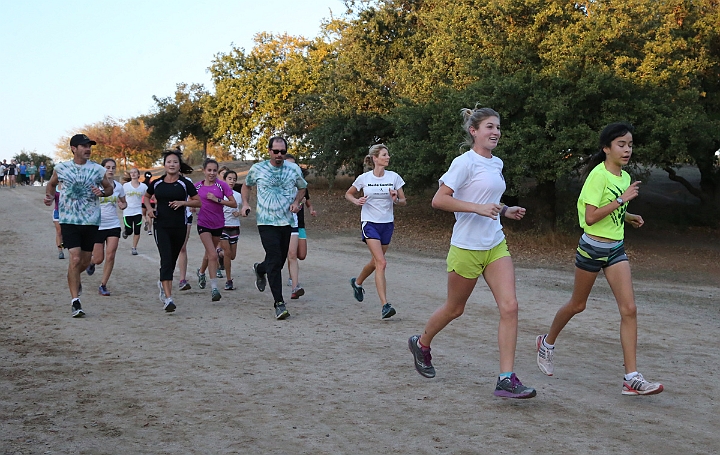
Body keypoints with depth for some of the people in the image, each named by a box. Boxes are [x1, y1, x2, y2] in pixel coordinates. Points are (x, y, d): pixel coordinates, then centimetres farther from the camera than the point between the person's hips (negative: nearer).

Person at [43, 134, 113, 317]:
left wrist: (102, 192, -8)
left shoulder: (98, 169, 1)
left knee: (85, 261, 10)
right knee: (75, 259, -14)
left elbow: (110, 187, 14)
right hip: (69, 220, -2)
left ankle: (74, 279, 46)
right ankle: (75, 301, -7)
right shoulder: (61, 168, 0)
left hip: (91, 221, 2)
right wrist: (50, 196, -3)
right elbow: (51, 184, 17)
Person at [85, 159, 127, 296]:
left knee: (110, 256, -8)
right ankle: (91, 262, 42)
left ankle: (103, 285, 5)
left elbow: (124, 202, 18)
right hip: (98, 226, -2)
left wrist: (122, 206, -5)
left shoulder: (118, 186, 4)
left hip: (114, 225, 2)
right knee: (99, 259, 3)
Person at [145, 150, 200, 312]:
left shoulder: (185, 183, 0)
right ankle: (168, 298, -20)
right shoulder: (157, 183, 5)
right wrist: (149, 208, 3)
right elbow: (146, 197, 23)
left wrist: (183, 202, -14)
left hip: (179, 226, 1)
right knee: (166, 259, -15)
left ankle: (163, 283, 45)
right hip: (161, 226, -1)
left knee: (172, 260, 14)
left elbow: (198, 202, 1)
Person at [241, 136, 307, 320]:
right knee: (275, 260, -14)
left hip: (286, 222, 3)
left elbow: (302, 187, 21)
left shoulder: (294, 169, 3)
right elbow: (246, 186, 18)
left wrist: (296, 202, 2)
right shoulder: (257, 169, 0)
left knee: (280, 260, 11)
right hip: (266, 222, -3)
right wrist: (245, 204, 2)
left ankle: (260, 269, 47)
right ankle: (279, 303, -11)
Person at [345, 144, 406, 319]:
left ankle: (357, 282, 49)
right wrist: (356, 201, -11)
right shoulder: (364, 178, -5)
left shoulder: (394, 177, -1)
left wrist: (395, 200, -18)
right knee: (381, 263, -18)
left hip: (387, 224, 4)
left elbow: (403, 201, 5)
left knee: (376, 262, 17)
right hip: (369, 223, -4)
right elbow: (348, 194, 10)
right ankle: (384, 306, -20)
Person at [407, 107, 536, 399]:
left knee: (509, 306, -9)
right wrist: (478, 207, -26)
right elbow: (439, 200, -19)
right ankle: (421, 344, 40)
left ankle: (506, 380, -8)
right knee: (454, 309, 11)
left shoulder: (497, 164, 12)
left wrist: (505, 211, 9)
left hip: (496, 246, 6)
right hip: (467, 247, -6)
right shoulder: (465, 162, -12)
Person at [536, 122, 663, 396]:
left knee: (629, 309, -6)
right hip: (593, 247, -6)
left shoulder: (625, 177, 9)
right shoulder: (598, 175, -15)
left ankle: (632, 378, -7)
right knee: (577, 305, 11)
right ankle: (547, 343, 39)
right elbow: (590, 217, -22)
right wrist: (621, 200, -23)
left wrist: (627, 216, 6)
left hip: (616, 249, 6)